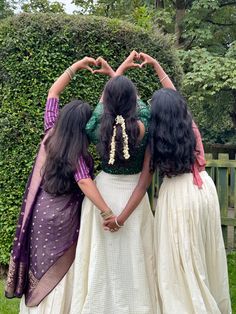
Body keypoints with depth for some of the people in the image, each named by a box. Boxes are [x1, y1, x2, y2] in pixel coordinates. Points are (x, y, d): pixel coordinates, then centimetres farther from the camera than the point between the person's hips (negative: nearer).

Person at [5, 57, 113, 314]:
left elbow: (53, 93, 2)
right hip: (63, 216, -5)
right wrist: (108, 212, -34)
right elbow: (85, 183, -32)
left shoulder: (51, 133, -5)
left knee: (40, 263, 17)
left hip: (40, 211, 6)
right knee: (59, 270, 8)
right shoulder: (77, 153, -20)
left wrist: (75, 66, 2)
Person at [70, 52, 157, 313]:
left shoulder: (97, 128, -13)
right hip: (134, 193, -1)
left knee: (103, 259, 12)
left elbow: (105, 102, 6)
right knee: (133, 258, 12)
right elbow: (135, 102, 3)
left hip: (103, 191, 1)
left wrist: (119, 70, 19)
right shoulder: (142, 127, -17)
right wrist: (115, 74, 14)